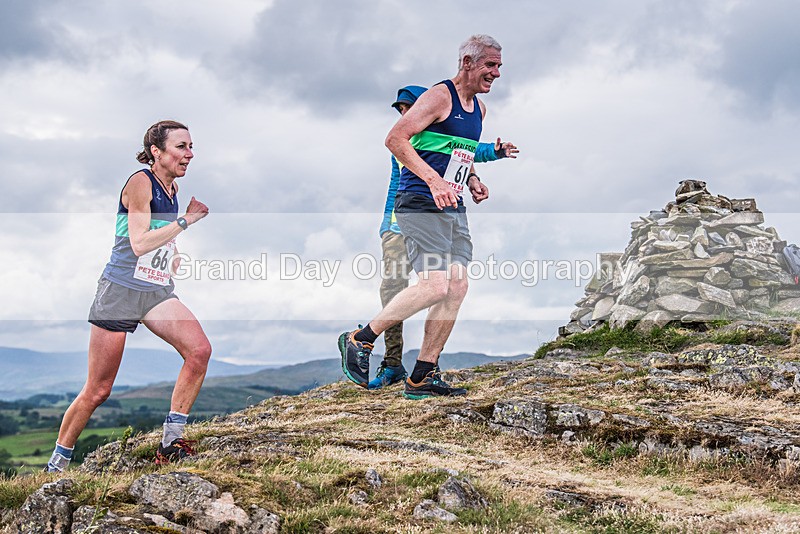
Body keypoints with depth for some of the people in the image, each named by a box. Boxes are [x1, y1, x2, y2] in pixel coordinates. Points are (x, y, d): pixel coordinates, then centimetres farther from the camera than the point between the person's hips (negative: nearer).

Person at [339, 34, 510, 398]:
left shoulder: (479, 109, 18)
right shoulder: (440, 96, -9)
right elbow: (395, 139, -17)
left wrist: (472, 181, 12)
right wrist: (433, 179, -25)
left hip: (453, 209, 9)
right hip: (420, 204, -9)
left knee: (457, 287, 1)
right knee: (435, 285, -18)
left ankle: (423, 377, 9)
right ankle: (359, 340, -2)